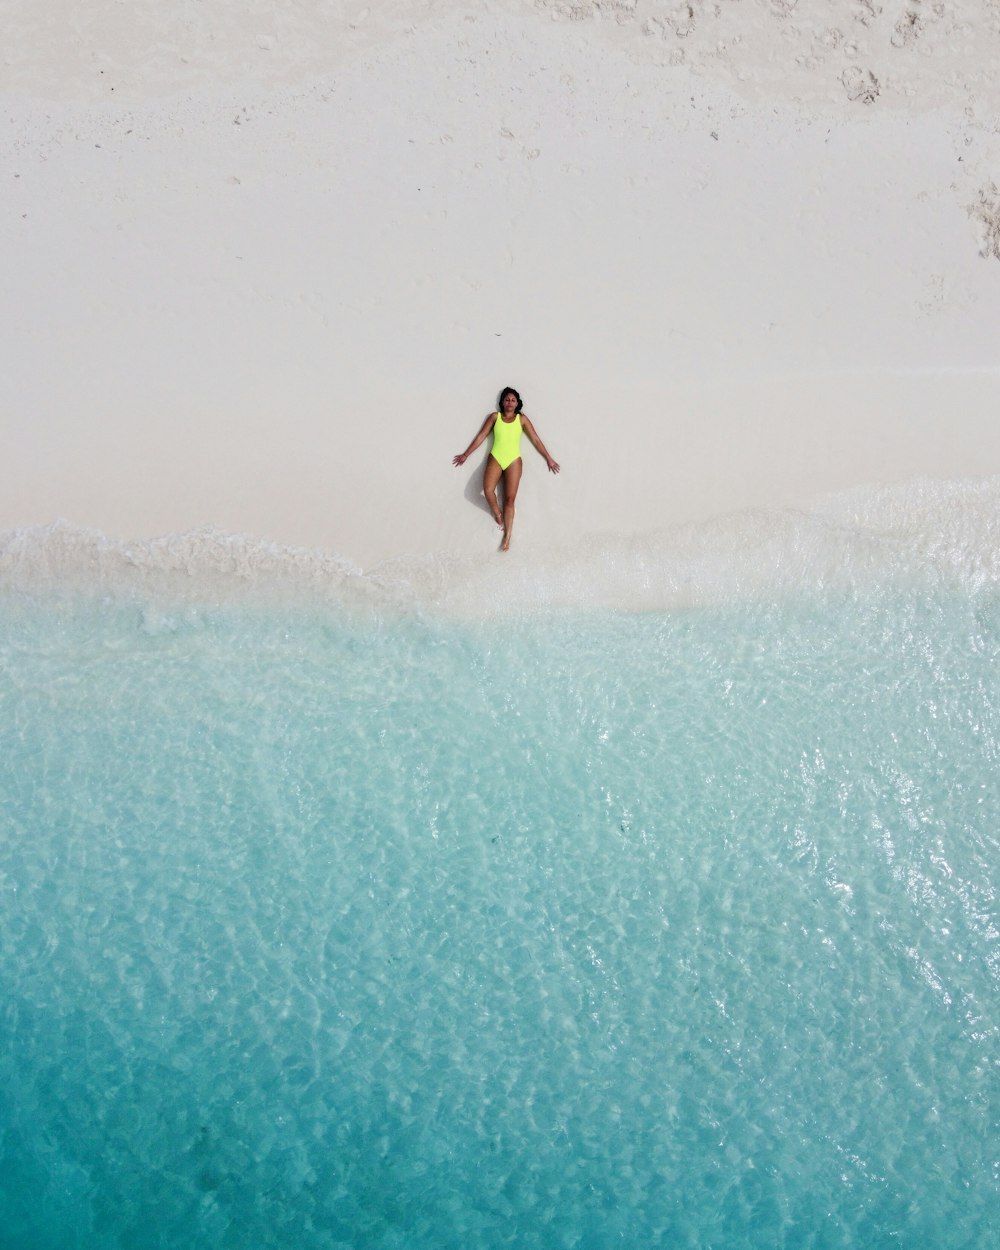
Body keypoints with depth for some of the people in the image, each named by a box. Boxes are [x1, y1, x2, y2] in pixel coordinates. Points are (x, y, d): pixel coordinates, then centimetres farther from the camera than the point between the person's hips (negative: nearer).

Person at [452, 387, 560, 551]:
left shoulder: (521, 419, 7)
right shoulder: (495, 417, 8)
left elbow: (536, 440, 9)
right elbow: (481, 437, 10)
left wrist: (549, 459, 9)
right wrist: (465, 455, 11)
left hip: (513, 460, 0)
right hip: (495, 458, 0)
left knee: (510, 498, -5)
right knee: (487, 490, -25)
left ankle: (508, 536, -1)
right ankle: (497, 514, 5)